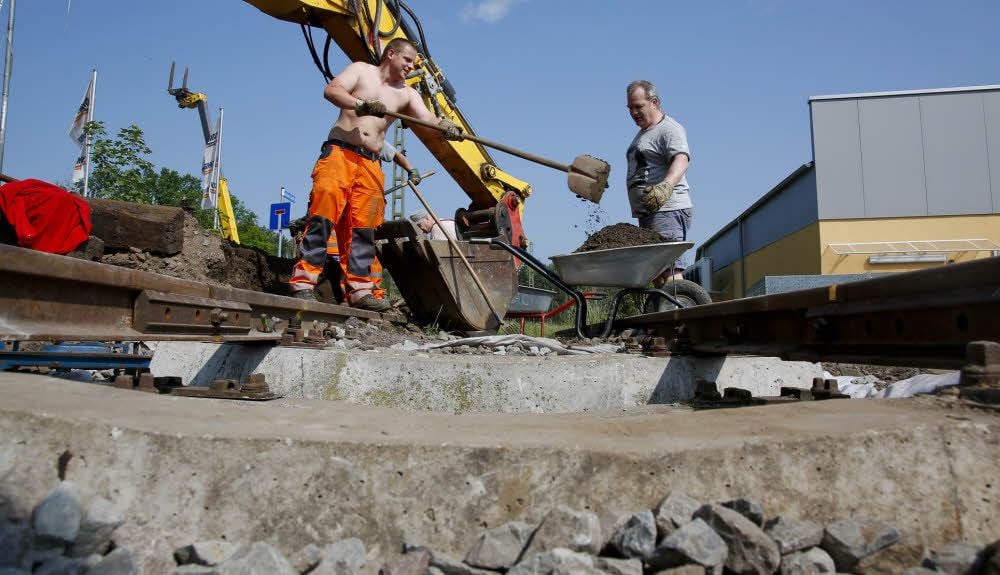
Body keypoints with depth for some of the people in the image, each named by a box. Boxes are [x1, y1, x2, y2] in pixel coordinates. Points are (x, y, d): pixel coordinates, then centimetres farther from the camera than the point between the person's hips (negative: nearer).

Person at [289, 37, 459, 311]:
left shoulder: (407, 94, 18)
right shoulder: (360, 70, 10)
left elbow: (428, 120, 3)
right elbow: (330, 90, -6)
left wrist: (446, 128, -20)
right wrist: (359, 104, -25)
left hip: (371, 164, 4)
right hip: (339, 152, -3)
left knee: (363, 227, -4)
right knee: (323, 215, -17)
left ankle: (361, 289, -5)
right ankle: (303, 281, -17)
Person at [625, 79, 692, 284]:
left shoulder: (669, 129, -5)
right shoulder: (643, 133, 26)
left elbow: (681, 160, -23)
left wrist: (666, 186, -42)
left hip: (667, 211, -9)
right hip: (647, 213, 9)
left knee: (668, 270, -19)